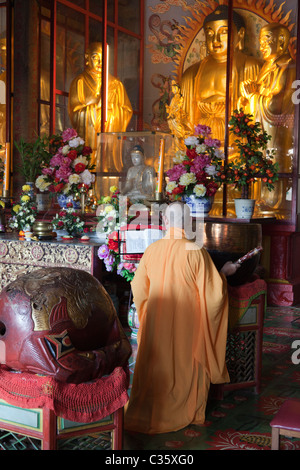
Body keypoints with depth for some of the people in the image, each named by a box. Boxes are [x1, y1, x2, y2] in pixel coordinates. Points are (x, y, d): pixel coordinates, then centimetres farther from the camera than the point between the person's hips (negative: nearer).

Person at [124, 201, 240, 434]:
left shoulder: (151, 251, -10)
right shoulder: (196, 252, -19)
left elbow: (138, 290, 1)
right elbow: (212, 292, -14)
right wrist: (224, 273, 4)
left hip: (156, 324, 3)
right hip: (187, 326, -2)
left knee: (153, 368, 18)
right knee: (185, 366, 17)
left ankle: (145, 415, 30)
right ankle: (184, 413, 32)